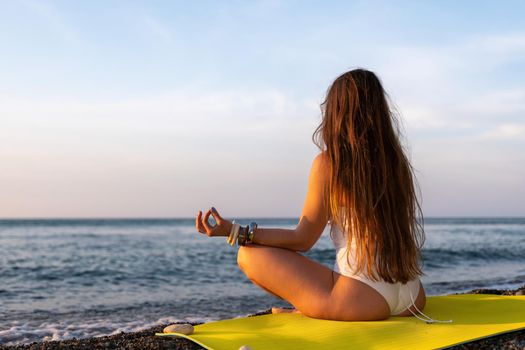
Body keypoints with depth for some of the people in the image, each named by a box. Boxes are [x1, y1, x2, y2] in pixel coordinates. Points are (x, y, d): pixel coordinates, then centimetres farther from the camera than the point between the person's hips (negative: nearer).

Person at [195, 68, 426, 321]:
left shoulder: (328, 163, -8)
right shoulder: (397, 161, 7)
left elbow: (303, 239, -6)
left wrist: (234, 231, -6)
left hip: (363, 301, -7)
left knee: (250, 255, 2)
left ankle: (307, 311, 12)